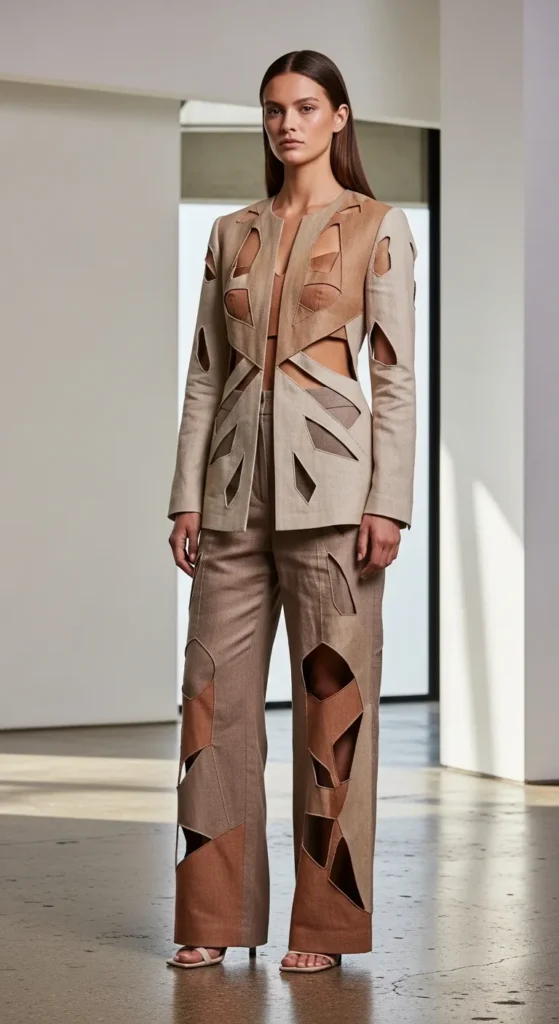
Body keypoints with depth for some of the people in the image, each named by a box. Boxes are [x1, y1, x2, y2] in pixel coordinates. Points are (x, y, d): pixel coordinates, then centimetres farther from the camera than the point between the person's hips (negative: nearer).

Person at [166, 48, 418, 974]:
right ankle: (216, 915, 13)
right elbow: (205, 371, 13)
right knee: (216, 694, 3)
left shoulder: (378, 228, 4)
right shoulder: (232, 233, 15)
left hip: (329, 481, -4)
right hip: (235, 487, 4)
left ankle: (327, 923, 8)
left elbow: (396, 375, -2)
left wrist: (388, 504, -10)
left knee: (333, 697, -1)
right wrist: (187, 496, 6)